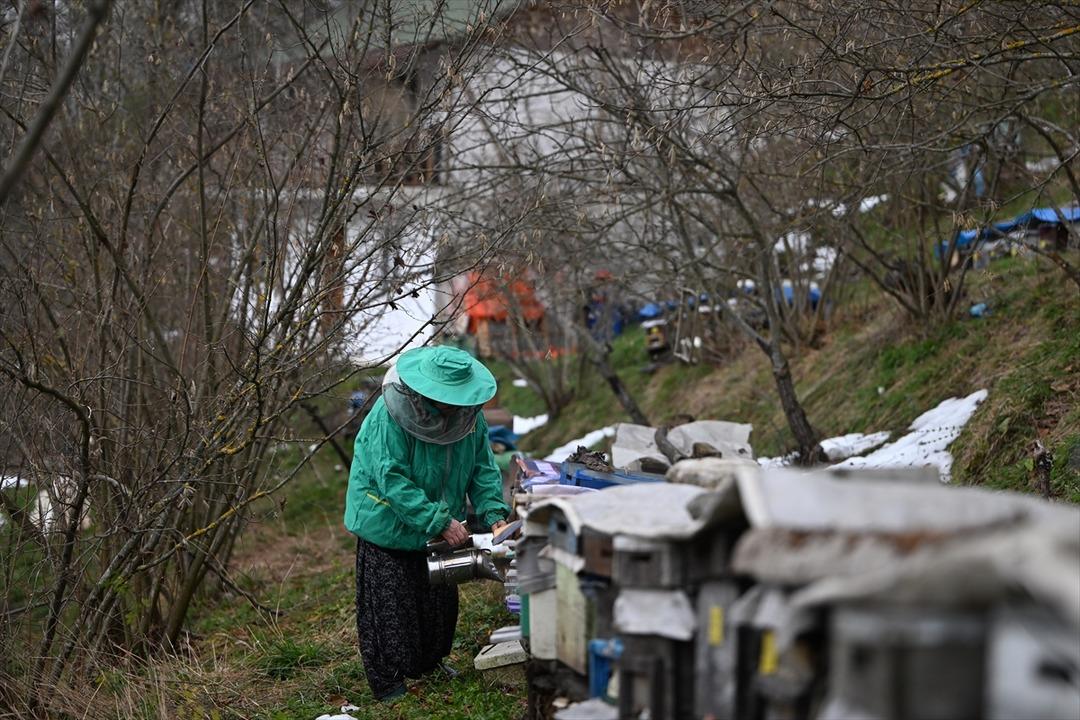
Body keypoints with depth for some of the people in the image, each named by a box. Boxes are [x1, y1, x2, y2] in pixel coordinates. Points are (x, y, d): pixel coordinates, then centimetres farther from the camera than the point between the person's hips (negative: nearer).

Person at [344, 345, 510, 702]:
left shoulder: (469, 414, -9)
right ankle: (388, 684, 16)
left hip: (436, 528, 6)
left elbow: (483, 468, -1)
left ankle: (429, 664, 39)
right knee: (389, 607, 1)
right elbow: (393, 482, -31)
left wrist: (494, 513, -16)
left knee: (440, 601, 17)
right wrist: (440, 522, -34)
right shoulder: (388, 417, -29)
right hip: (388, 527, -6)